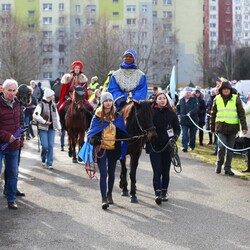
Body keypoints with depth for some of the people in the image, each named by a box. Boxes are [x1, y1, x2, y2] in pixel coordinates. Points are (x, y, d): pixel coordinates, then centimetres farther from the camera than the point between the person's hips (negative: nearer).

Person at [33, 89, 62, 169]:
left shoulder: (53, 105, 12)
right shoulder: (41, 104, -7)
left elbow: (57, 117, 17)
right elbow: (35, 116, -18)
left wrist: (59, 128, 13)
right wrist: (44, 121, -16)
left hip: (52, 128, 5)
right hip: (43, 128, -5)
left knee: (51, 146, -2)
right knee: (45, 146, -9)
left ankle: (49, 163, 3)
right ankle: (43, 159, 19)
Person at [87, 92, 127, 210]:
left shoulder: (117, 117, 4)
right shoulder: (97, 117, -4)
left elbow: (122, 133, 10)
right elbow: (91, 132, -3)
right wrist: (92, 139, -22)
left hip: (114, 149, 3)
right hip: (101, 149, -3)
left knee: (111, 173, 16)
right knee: (103, 173, -9)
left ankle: (109, 194, 35)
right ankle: (104, 199, -6)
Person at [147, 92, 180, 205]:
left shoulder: (171, 113, 3)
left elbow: (177, 128, 7)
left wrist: (175, 136, -12)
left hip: (167, 146, 2)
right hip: (154, 146, -2)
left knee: (166, 171, 10)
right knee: (157, 171, -7)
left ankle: (164, 192, 21)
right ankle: (158, 193, -11)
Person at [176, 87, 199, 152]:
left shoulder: (194, 100, -3)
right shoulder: (181, 100, 9)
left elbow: (196, 108, -17)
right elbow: (177, 108, 24)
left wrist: (190, 113, -30)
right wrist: (178, 114, 9)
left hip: (193, 120, -2)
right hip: (184, 120, 2)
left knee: (192, 134, 9)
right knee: (184, 134, -8)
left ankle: (192, 146, 22)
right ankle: (184, 146, -14)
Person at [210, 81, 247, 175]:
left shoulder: (236, 99, 2)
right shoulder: (217, 99, 7)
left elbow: (241, 113, 1)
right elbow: (213, 114, 14)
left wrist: (244, 127, -6)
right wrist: (212, 127, 14)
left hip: (233, 127, 0)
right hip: (221, 127, 0)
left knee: (230, 149, 5)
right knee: (221, 147, -11)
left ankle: (227, 168, 15)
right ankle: (219, 165, 10)